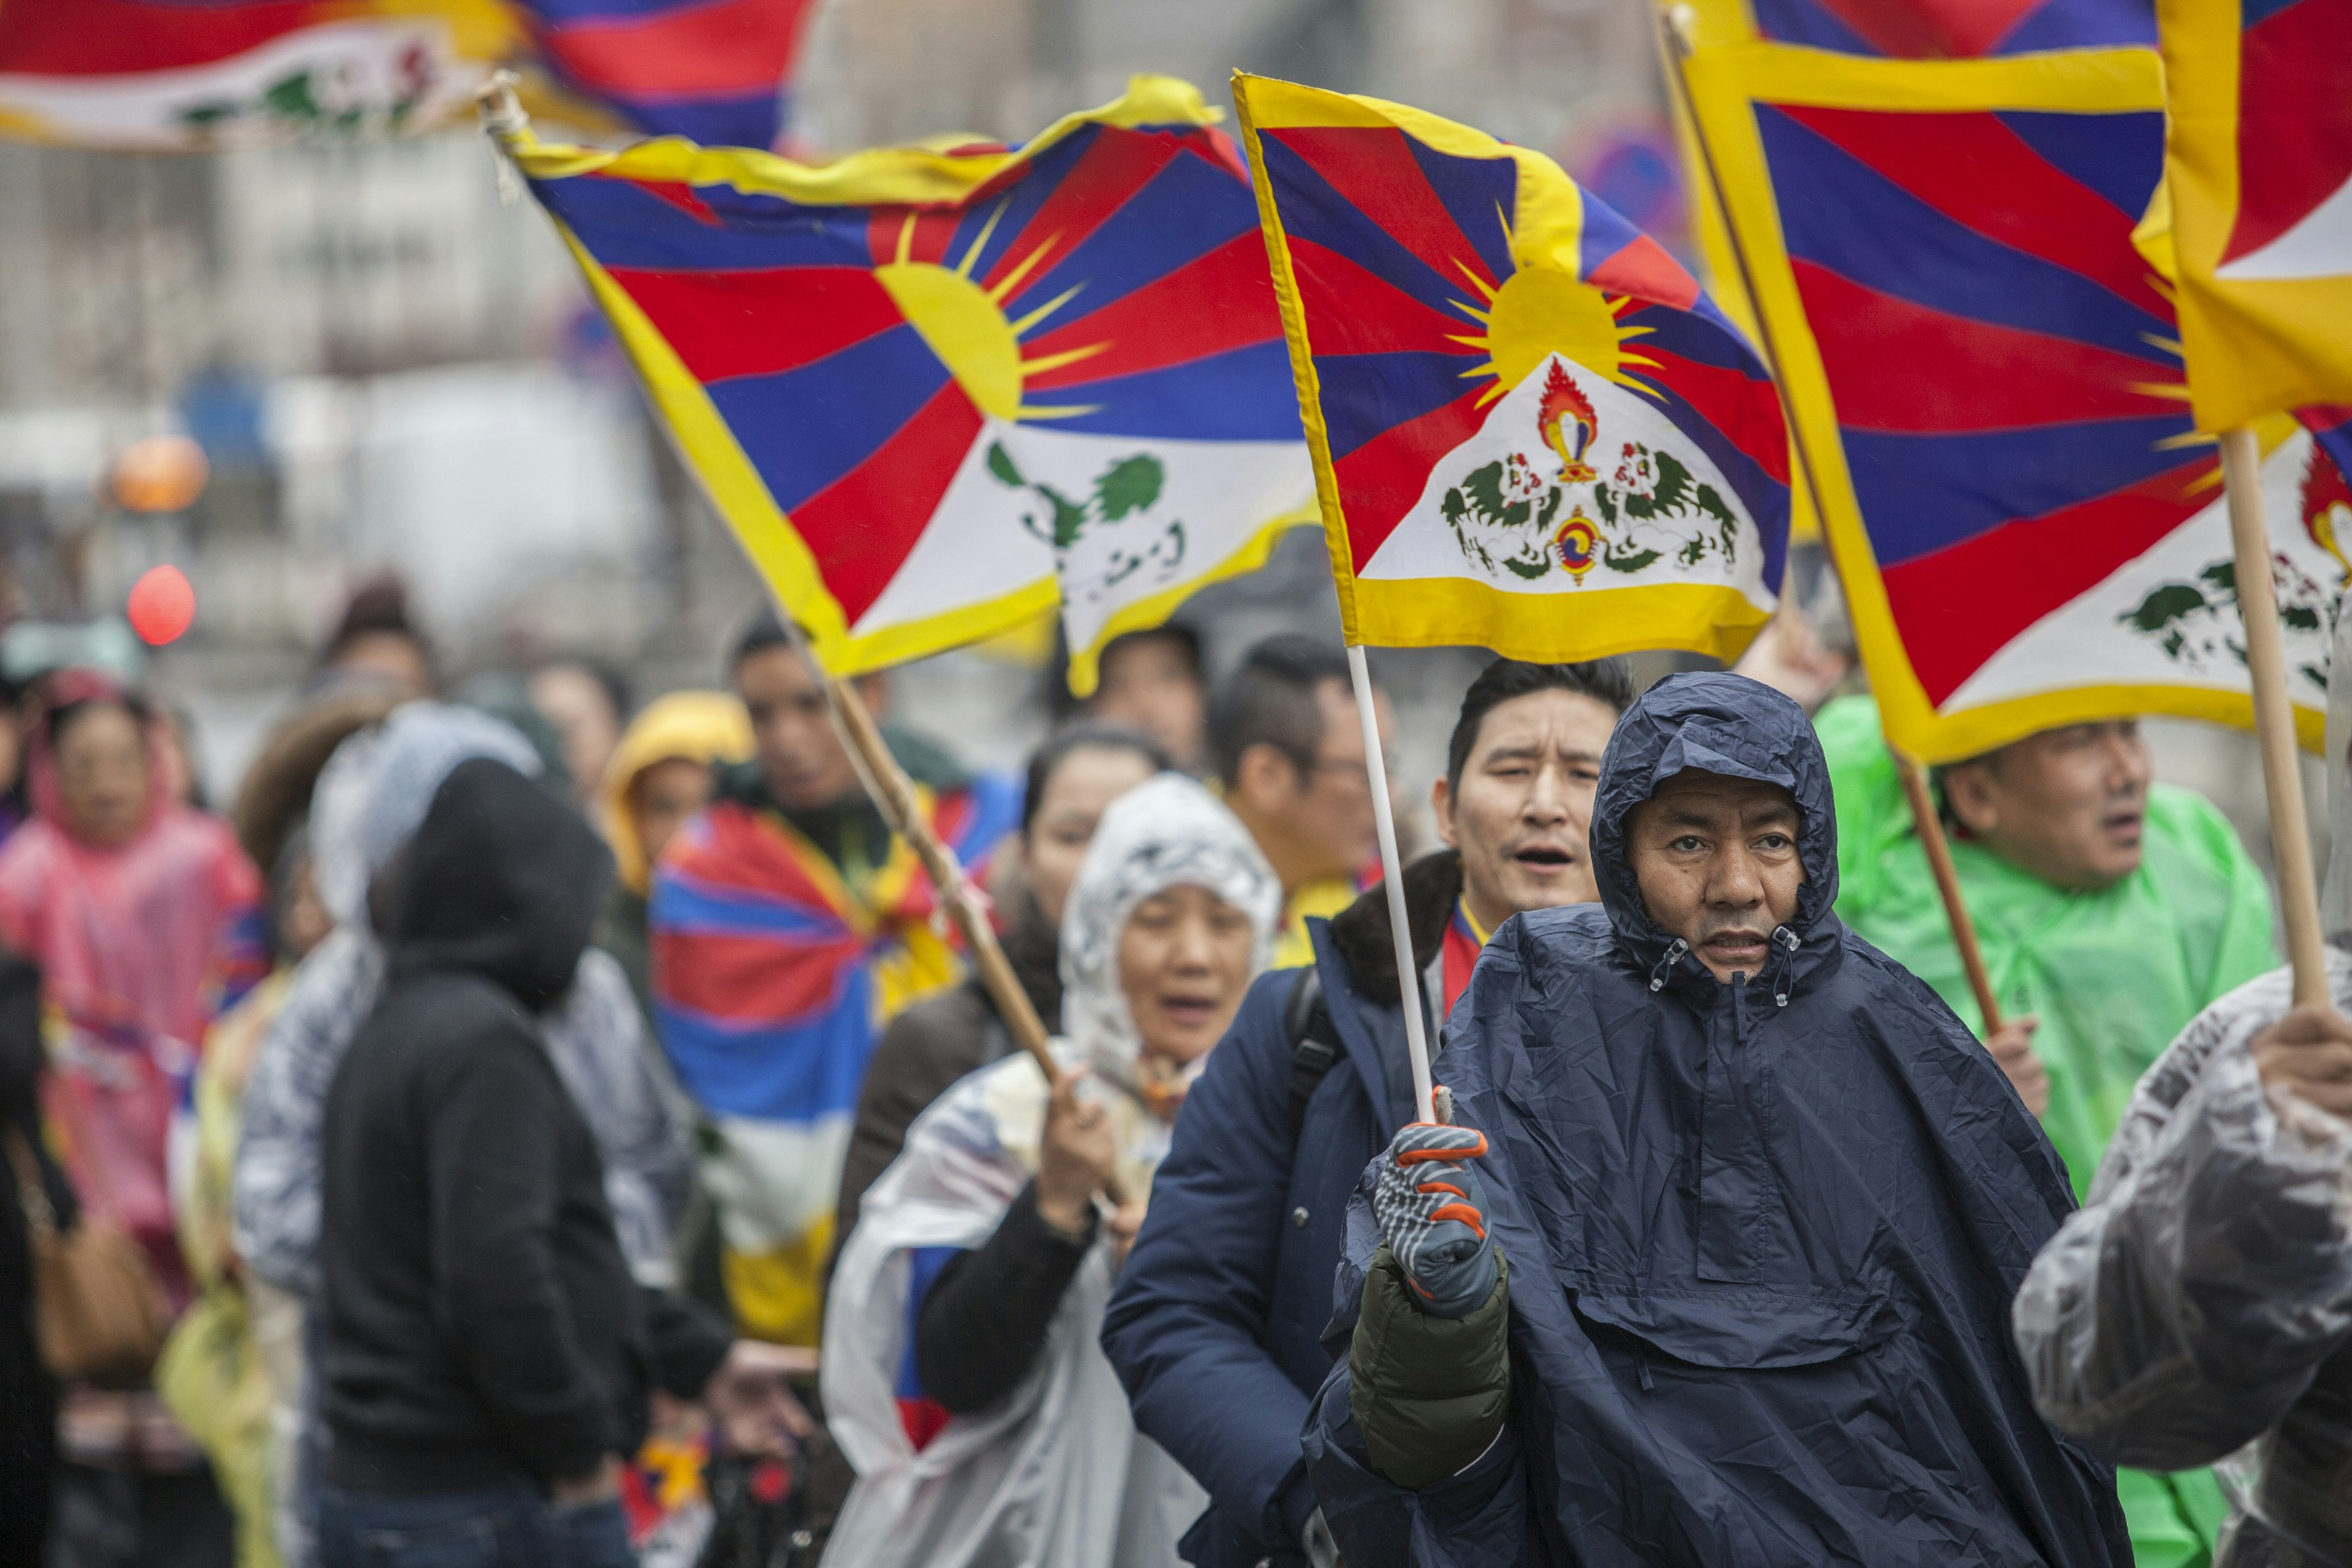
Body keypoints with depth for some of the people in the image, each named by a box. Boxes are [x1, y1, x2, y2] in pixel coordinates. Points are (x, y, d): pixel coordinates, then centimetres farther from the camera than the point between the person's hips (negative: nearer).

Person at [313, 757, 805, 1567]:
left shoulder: (392, 1034, 18)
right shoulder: (484, 1042, -15)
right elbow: (498, 1272, -24)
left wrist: (699, 1357, 25)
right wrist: (578, 1447, -13)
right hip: (493, 1502, -10)